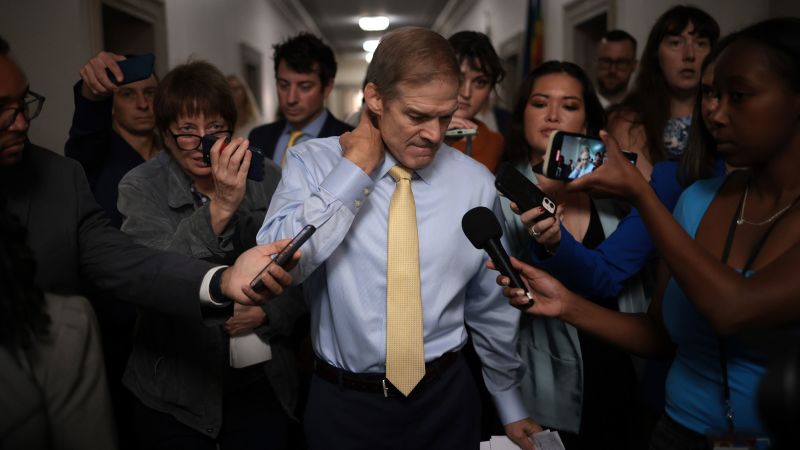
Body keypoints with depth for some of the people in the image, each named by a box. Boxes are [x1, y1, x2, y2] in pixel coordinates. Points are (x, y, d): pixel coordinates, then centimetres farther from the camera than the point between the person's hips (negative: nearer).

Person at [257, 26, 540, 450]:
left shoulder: (475, 182, -6)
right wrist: (356, 167, -22)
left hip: (445, 397, 2)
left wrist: (509, 403, 12)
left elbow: (491, 305, 3)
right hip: (343, 403, -1)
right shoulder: (313, 162, -10)